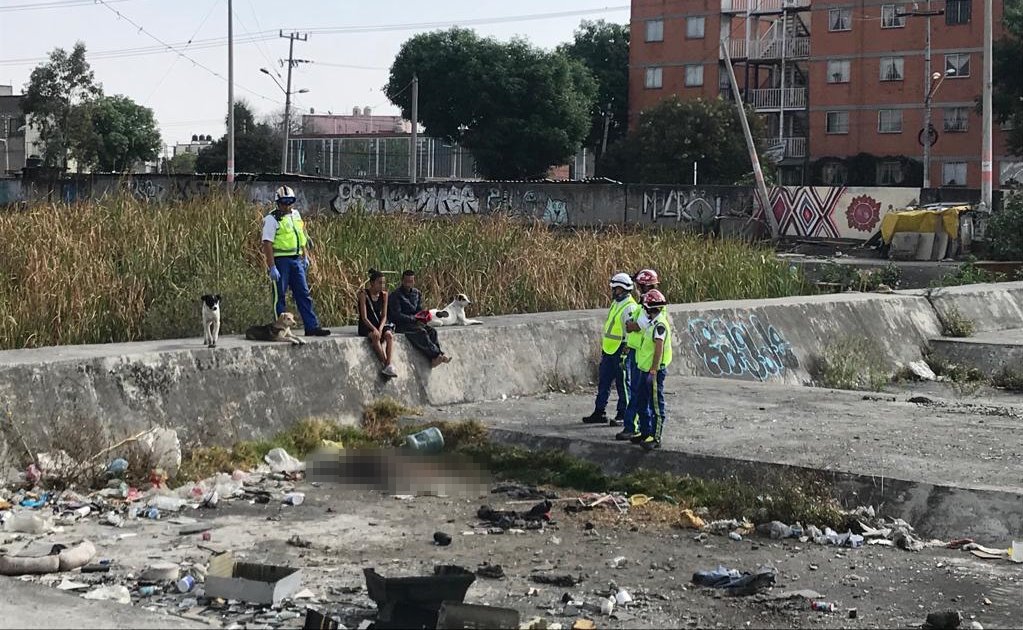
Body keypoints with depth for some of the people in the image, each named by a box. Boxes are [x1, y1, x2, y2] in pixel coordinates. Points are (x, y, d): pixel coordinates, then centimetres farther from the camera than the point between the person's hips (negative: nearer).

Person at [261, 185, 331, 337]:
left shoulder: (296, 214, 13)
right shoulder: (272, 219, -10)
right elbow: (267, 244, -15)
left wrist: (306, 256, 19)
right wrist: (272, 267, -21)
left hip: (296, 260, 7)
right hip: (280, 261, -7)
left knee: (303, 294, 6)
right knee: (279, 296, 0)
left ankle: (312, 327, 9)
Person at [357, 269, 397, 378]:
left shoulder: (384, 295, 6)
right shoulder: (364, 294, -9)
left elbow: (384, 316, 3)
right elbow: (364, 317, -14)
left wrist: (380, 329, -16)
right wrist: (374, 329, -27)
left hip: (380, 324, 4)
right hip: (366, 326, -4)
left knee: (389, 335, -28)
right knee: (375, 337, -36)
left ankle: (388, 365, -36)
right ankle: (387, 364, -33)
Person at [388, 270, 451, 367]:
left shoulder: (417, 293, 14)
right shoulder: (395, 295, -6)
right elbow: (396, 315, -13)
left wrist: (422, 317, -6)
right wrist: (414, 319, -18)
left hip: (414, 323, 6)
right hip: (401, 325, -6)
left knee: (431, 331, -21)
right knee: (421, 332, -31)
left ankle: (434, 359, -34)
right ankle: (437, 354, -35)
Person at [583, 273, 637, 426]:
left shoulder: (630, 307, -16)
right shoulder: (615, 303, 14)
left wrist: (625, 354, -21)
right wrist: (603, 349, 23)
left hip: (621, 351, -9)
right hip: (609, 350, 9)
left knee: (622, 384, 1)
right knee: (603, 382, 12)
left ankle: (623, 415, 9)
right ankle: (599, 412, 19)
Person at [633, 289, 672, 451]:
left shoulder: (659, 325, -18)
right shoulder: (653, 323, 13)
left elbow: (659, 350, -22)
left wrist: (653, 371, -23)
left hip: (655, 371, -10)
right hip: (647, 369, 10)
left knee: (656, 405, -3)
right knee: (642, 402, 18)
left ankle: (656, 438, 1)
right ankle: (645, 433, 28)